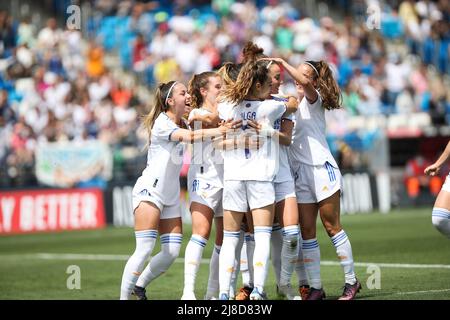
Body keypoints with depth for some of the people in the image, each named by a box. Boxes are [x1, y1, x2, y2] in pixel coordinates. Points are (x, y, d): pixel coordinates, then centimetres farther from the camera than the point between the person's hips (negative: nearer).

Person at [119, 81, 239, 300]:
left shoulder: (183, 124, 12)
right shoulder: (161, 123, -15)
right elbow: (190, 136, -31)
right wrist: (219, 131, -41)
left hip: (170, 196, 8)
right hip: (149, 191, -8)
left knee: (172, 252, 0)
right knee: (145, 249, -14)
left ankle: (139, 285, 18)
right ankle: (124, 296, -8)